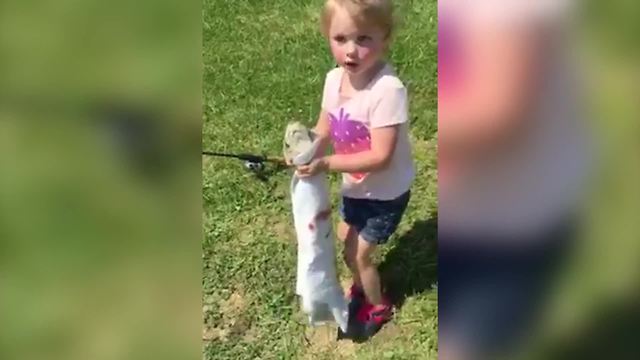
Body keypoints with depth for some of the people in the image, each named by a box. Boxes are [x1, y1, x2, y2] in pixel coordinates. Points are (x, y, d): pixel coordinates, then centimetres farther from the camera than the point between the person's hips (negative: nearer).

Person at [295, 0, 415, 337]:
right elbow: (324, 131, -3)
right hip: (356, 186, 7)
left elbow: (380, 157, -34)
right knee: (346, 241, 25)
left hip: (386, 192, -7)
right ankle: (360, 288, 55)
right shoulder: (334, 79, -12)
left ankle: (379, 307, 37)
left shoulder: (388, 90, -34)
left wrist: (326, 164, -35)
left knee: (357, 253, 7)